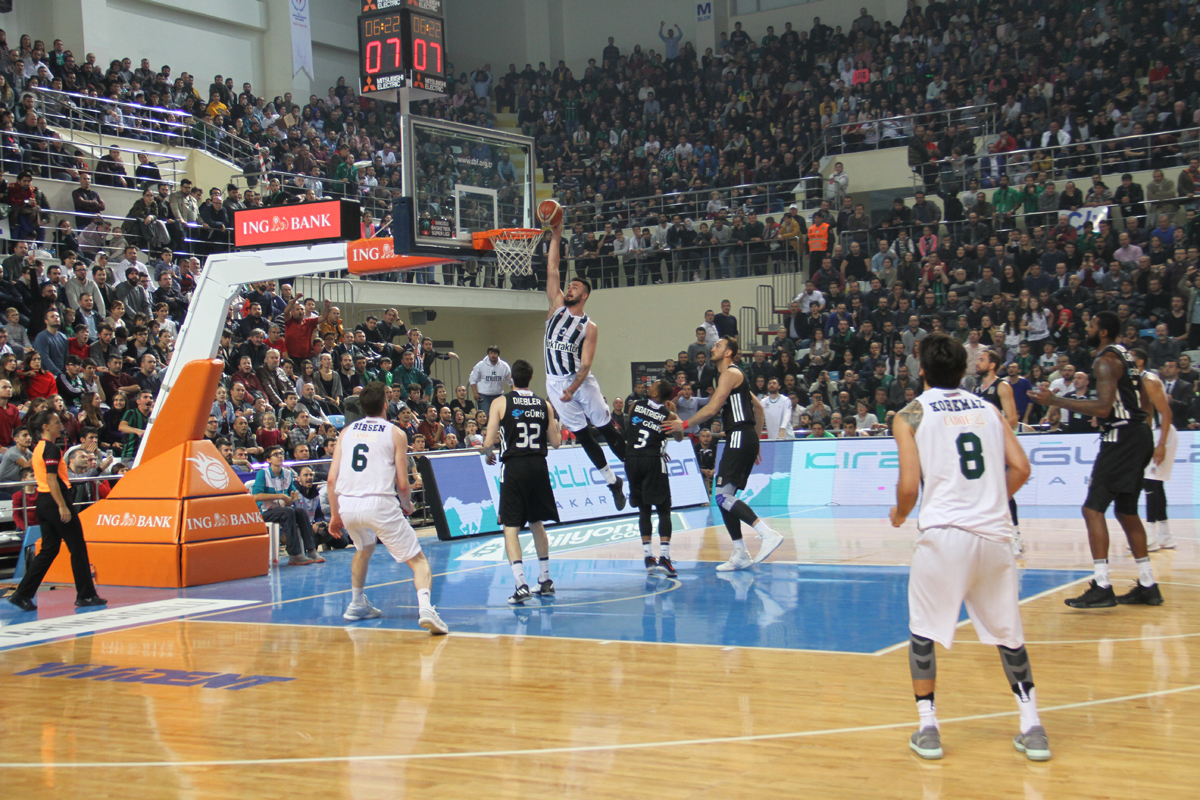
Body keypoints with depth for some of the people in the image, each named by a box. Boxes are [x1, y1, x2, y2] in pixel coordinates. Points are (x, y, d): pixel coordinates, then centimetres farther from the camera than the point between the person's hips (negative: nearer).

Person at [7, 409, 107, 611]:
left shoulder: (39, 448, 15)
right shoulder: (51, 449, -14)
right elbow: (52, 480, -21)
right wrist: (62, 507, -23)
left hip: (43, 502, 9)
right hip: (54, 501, -9)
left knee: (48, 550, 10)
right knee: (78, 548, 0)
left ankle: (23, 594, 5)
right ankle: (85, 595, 4)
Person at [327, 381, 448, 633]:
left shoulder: (346, 431, 17)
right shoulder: (395, 433, 7)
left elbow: (332, 479, 11)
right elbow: (402, 484, 3)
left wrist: (335, 515, 20)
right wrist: (407, 506, 23)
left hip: (346, 504, 4)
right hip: (379, 503, -4)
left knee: (364, 548, 35)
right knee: (417, 560, 1)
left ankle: (357, 605, 39)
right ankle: (425, 607, -24)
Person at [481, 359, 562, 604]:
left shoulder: (500, 403, -3)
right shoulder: (545, 405, 6)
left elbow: (489, 442, -7)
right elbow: (555, 441, 9)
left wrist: (488, 453, 15)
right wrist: (556, 427, 30)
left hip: (513, 467, -4)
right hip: (539, 466, 4)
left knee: (511, 527, -1)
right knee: (537, 523, 20)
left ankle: (521, 584, -15)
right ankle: (545, 580, 27)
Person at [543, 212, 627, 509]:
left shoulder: (590, 327, -4)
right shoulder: (557, 306, 6)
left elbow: (586, 363, -11)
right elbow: (552, 271, -1)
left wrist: (573, 388, -23)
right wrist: (556, 236, -5)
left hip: (581, 381, -3)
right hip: (555, 383, 3)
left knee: (608, 429, -1)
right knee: (582, 435, 7)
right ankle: (612, 482, 17)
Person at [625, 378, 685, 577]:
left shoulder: (635, 405, 7)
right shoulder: (668, 415, 2)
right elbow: (679, 438, 18)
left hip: (631, 460, 3)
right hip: (653, 460, -3)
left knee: (644, 510, 13)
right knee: (663, 510, 2)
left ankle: (648, 557, 11)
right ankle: (664, 557, -11)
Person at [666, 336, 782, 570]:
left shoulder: (730, 373, -7)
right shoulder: (736, 375, 24)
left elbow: (712, 409, -15)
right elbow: (758, 407, 28)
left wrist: (684, 424, -6)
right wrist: (755, 441, 27)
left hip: (740, 439, -10)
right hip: (742, 440, 10)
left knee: (723, 496, -16)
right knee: (725, 497, 10)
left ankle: (769, 534, -24)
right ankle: (740, 555, 10)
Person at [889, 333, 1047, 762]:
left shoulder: (911, 414, 2)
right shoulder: (988, 409, 13)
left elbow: (909, 485, -7)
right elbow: (1020, 468, 6)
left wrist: (899, 515, 13)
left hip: (943, 533, -3)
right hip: (994, 533, 4)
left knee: (922, 631, 14)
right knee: (1007, 633, 18)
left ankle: (927, 728, 11)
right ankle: (1032, 728, 17)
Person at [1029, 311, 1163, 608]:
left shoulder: (1105, 361, -14)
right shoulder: (1125, 356, 16)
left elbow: (1103, 407, -25)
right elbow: (1144, 402, 21)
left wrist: (1055, 400, -24)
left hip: (1122, 437, -10)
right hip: (1139, 434, 10)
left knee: (1093, 508, -10)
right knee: (1126, 510, 18)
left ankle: (1102, 588, -15)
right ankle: (1148, 586, 22)